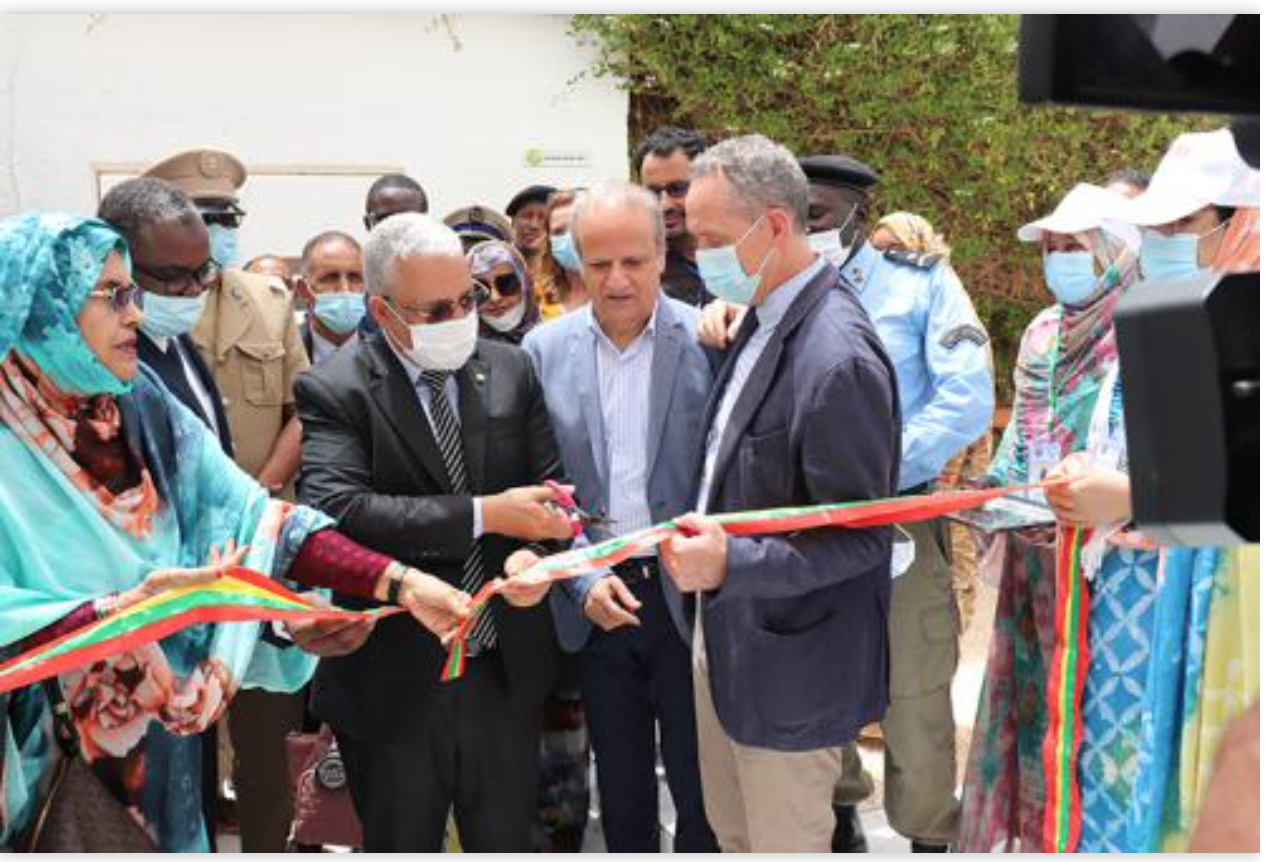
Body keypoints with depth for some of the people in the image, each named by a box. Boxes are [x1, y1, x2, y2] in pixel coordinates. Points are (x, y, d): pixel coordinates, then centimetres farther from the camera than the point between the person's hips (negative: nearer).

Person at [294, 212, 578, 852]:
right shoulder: (334, 391, -11)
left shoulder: (511, 370, 3)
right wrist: (486, 515, -28)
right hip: (393, 684, -3)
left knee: (508, 841, 18)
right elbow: (335, 511, -26)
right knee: (402, 845, 16)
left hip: (506, 672, 4)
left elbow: (550, 483, 4)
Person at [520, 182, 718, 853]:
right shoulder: (544, 350, 0)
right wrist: (584, 580, -9)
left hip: (689, 593, -2)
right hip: (595, 597, 2)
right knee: (621, 789, 17)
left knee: (700, 788, 8)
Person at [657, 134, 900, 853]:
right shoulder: (763, 320, 3)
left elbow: (860, 539, -22)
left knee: (783, 840, 10)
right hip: (724, 630, 8)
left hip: (790, 662, -8)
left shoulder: (838, 358, -25)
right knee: (731, 831, 22)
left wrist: (730, 563, -31)